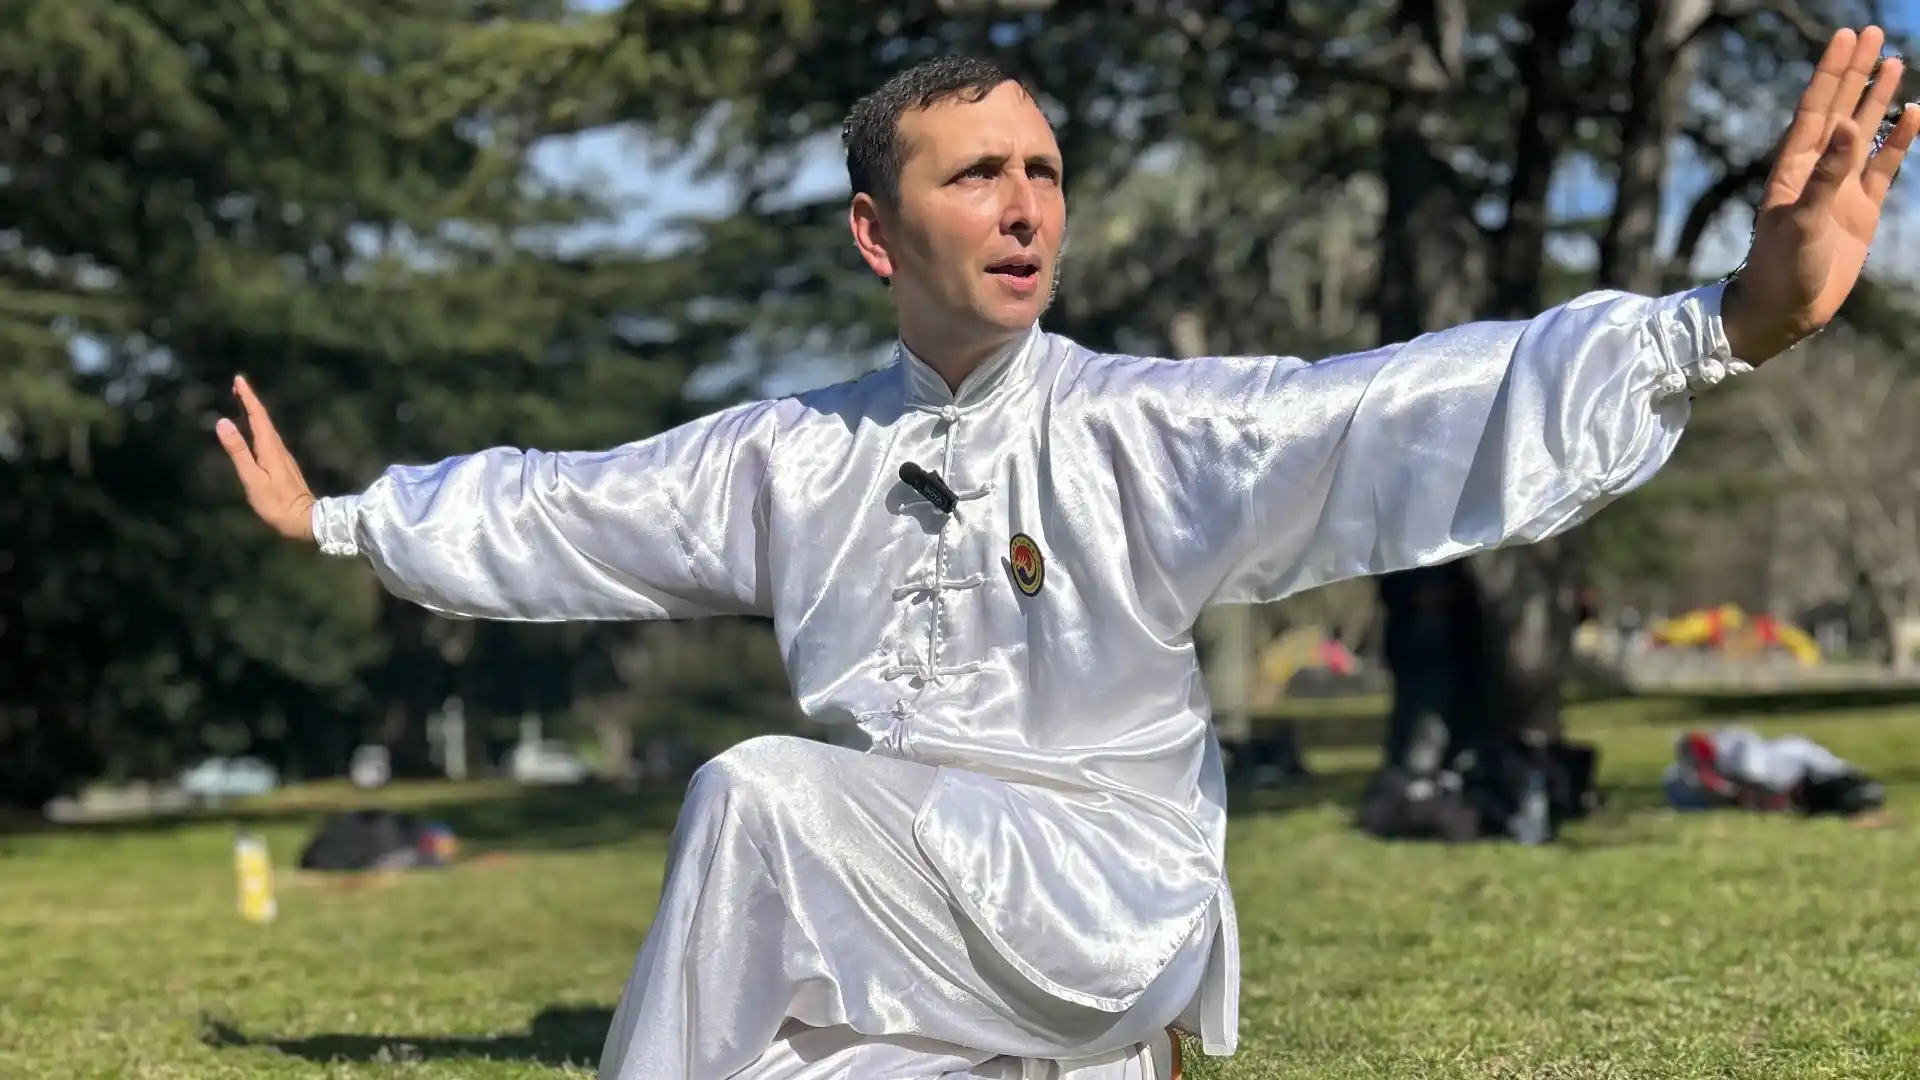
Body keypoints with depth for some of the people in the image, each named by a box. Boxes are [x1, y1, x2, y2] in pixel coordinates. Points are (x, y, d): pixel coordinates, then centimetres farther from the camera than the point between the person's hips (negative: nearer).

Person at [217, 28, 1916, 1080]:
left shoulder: (1142, 432, -8)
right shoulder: (790, 459, 7)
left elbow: (1422, 417, -23)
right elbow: (550, 513, 20)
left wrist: (1738, 323, -38)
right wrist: (333, 518, 24)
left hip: (1110, 926, -5)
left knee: (753, 798, -24)